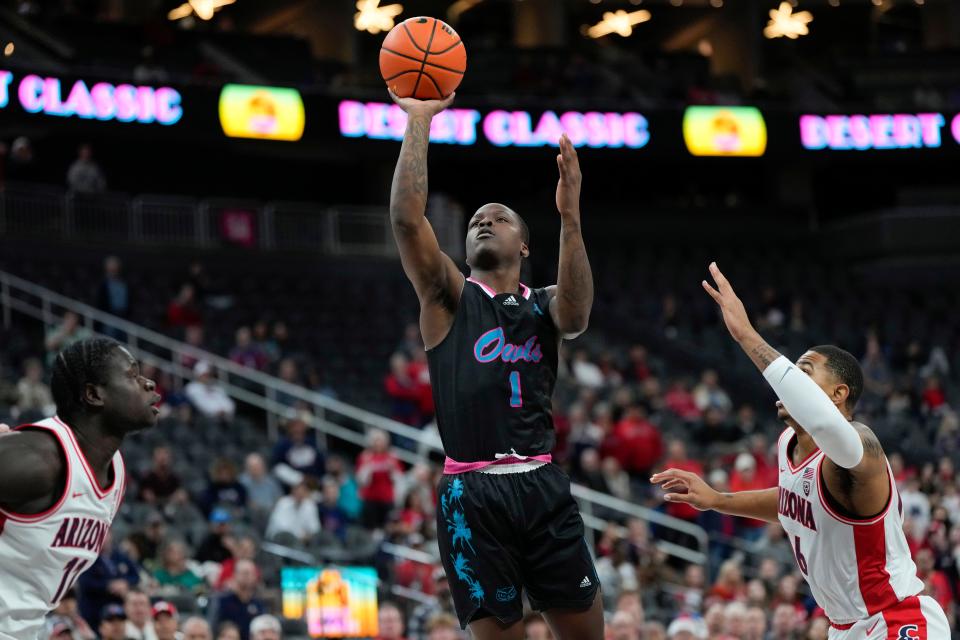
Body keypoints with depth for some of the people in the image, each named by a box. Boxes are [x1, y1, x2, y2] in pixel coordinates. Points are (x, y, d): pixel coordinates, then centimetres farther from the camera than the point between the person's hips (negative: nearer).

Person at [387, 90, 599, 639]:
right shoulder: (449, 297, 9)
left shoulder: (543, 306, 14)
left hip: (543, 487, 2)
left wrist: (570, 218, -24)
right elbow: (406, 218, -6)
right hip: (472, 495, -2)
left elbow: (576, 315, -12)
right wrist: (419, 122, -9)